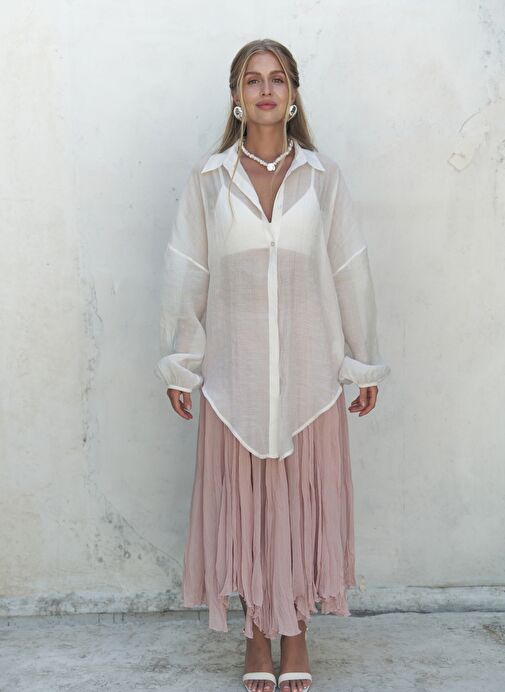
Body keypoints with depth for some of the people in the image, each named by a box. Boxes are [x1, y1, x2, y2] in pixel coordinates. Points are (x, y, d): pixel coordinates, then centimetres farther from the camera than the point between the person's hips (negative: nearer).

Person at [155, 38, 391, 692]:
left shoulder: (323, 176, 2)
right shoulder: (207, 179, 2)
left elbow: (351, 272, 4)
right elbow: (184, 275, 3)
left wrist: (363, 364, 5)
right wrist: (178, 365, 3)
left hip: (310, 368, 0)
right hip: (234, 369, 0)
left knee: (306, 497, 8)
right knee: (242, 500, 8)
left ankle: (296, 632, 25)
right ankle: (257, 633, 25)